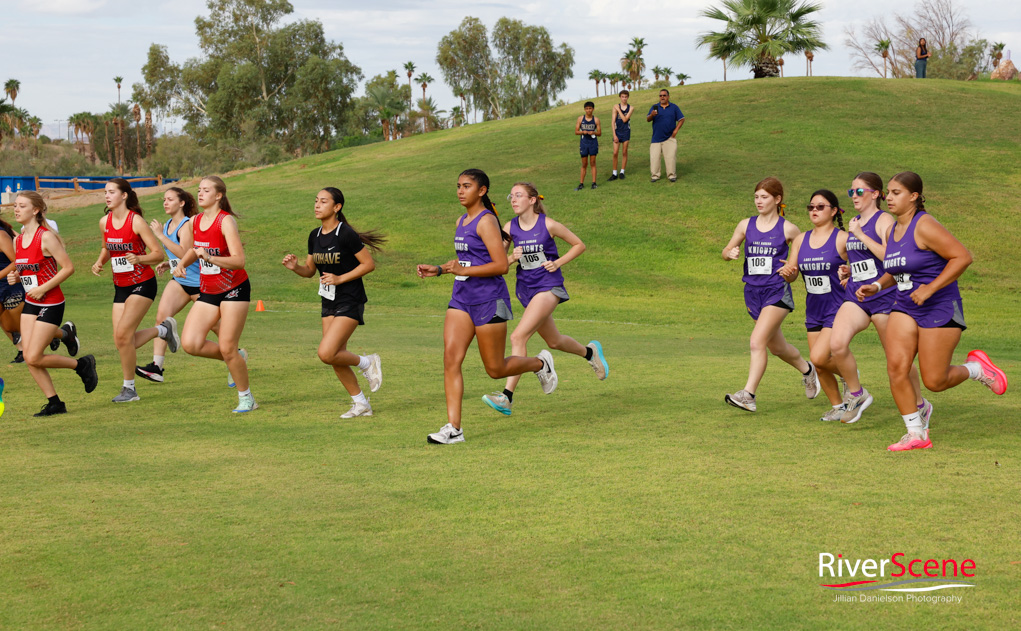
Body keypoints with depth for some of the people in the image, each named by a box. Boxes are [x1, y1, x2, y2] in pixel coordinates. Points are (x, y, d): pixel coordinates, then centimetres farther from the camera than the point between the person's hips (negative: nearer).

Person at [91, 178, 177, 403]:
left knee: (123, 333, -17)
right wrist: (99, 262, 3)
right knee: (120, 341, 0)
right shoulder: (104, 222, 4)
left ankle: (129, 388, -1)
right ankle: (163, 329, 25)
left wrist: (139, 259, -30)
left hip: (142, 284, -7)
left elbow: (158, 254, -12)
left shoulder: (136, 221, -14)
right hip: (120, 286, 7)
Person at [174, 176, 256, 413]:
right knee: (190, 344, -8)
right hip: (208, 291, 7)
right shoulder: (194, 221, 4)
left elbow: (239, 260, -25)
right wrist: (182, 264, 5)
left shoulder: (226, 221, -17)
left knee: (227, 348, -7)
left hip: (234, 289, -7)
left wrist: (209, 257, -36)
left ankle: (246, 398, 13)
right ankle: (236, 358, 18)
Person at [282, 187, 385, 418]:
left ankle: (367, 363, 9)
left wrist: (340, 279, -18)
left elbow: (369, 264, -15)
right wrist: (295, 267, -6)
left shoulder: (346, 234, -17)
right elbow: (310, 270, 14)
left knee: (326, 353, -18)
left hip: (350, 302, -8)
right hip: (329, 303, 8)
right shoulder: (315, 236, 6)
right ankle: (361, 404, 23)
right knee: (336, 358, 8)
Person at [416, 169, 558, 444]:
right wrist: (438, 269, 11)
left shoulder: (486, 221, -13)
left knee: (495, 369, 3)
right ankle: (453, 428, -9)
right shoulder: (461, 221, 13)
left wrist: (463, 271, -21)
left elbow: (502, 265, -19)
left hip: (488, 300, -7)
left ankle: (541, 363, 32)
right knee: (451, 358, -8)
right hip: (462, 298, 8)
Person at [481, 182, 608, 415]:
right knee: (554, 341, 21)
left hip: (549, 287, -6)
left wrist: (558, 262, -11)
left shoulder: (548, 225, -11)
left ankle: (507, 396, -21)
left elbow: (579, 245, 1)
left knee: (518, 337, -20)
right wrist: (513, 258, -16)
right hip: (526, 289, 6)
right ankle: (589, 352, 52)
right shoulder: (510, 228, -1)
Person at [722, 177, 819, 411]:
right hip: (753, 292, 5)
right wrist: (730, 253, -8)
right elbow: (726, 251, 14)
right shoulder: (746, 225, 6)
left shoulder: (787, 229, -4)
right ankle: (807, 370, 47)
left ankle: (748, 394, -21)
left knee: (757, 342, -21)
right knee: (776, 346, 19)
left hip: (777, 292, -5)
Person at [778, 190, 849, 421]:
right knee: (819, 366, 8)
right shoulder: (801, 240, 8)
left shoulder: (843, 239, -8)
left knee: (819, 357, -20)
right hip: (814, 311, 6)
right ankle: (838, 407, 26)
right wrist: (787, 272, -14)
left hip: (838, 309, -6)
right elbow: (792, 274, 9)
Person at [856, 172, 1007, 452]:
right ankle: (916, 434, 0)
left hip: (940, 310, -7)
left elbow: (962, 256, -20)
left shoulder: (924, 226, -16)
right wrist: (877, 286, 6)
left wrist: (930, 288, -22)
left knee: (934, 381, -5)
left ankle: (976, 369, 25)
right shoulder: (893, 230, 10)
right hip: (905, 309, 7)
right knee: (896, 366, -10)